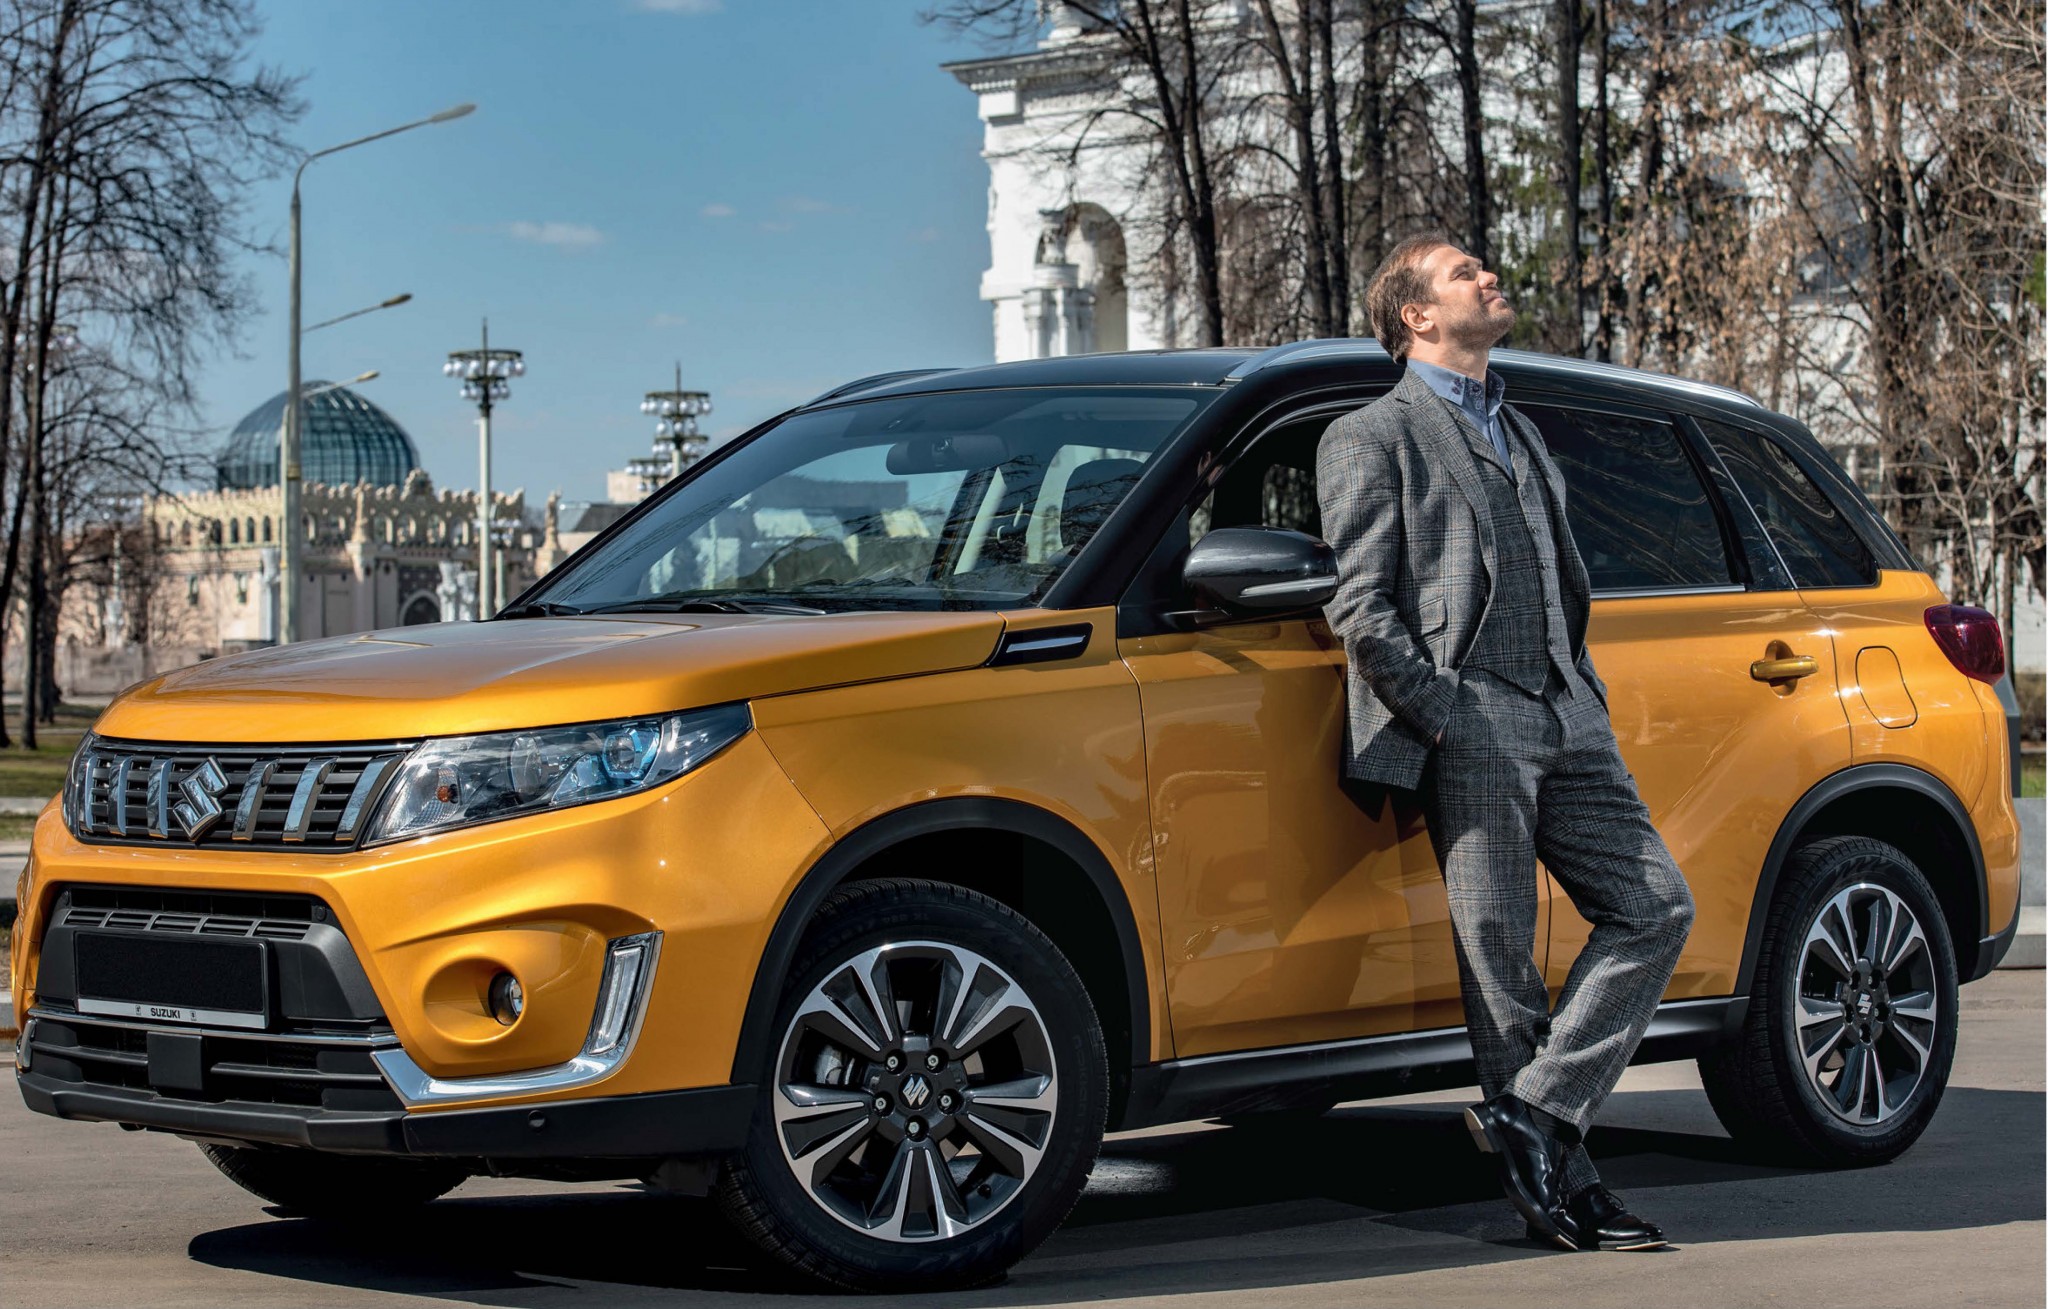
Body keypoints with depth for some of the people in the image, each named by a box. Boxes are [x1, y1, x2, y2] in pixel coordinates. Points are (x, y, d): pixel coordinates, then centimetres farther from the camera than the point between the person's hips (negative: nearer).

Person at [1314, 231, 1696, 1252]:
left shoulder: (1520, 433, 28)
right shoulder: (1374, 437, 4)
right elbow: (1362, 608, -6)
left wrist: (1585, 689, 18)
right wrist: (1442, 718, -13)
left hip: (1566, 717, 7)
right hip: (1473, 722, -7)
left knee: (1656, 908, -4)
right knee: (1500, 959, -4)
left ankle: (1532, 1116, -4)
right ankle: (1558, 1185, 2)